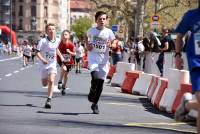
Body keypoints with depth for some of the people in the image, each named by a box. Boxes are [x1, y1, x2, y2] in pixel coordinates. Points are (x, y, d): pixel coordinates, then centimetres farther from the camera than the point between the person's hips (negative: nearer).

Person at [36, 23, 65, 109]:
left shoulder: (57, 40, -2)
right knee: (45, 84, 11)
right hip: (44, 65, -1)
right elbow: (37, 52, -21)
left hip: (52, 64, 1)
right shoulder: (43, 41, -16)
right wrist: (42, 59, -37)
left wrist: (61, 56, 19)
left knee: (51, 81, -20)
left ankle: (49, 100, -17)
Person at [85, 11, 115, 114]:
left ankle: (95, 104, 17)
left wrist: (111, 44, -19)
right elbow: (86, 37, 23)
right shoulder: (91, 30, 2)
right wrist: (87, 45, 4)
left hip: (104, 59, 1)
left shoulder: (109, 32, 0)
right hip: (93, 56, -1)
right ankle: (91, 93, 5)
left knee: (101, 81, 2)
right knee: (95, 77, -25)